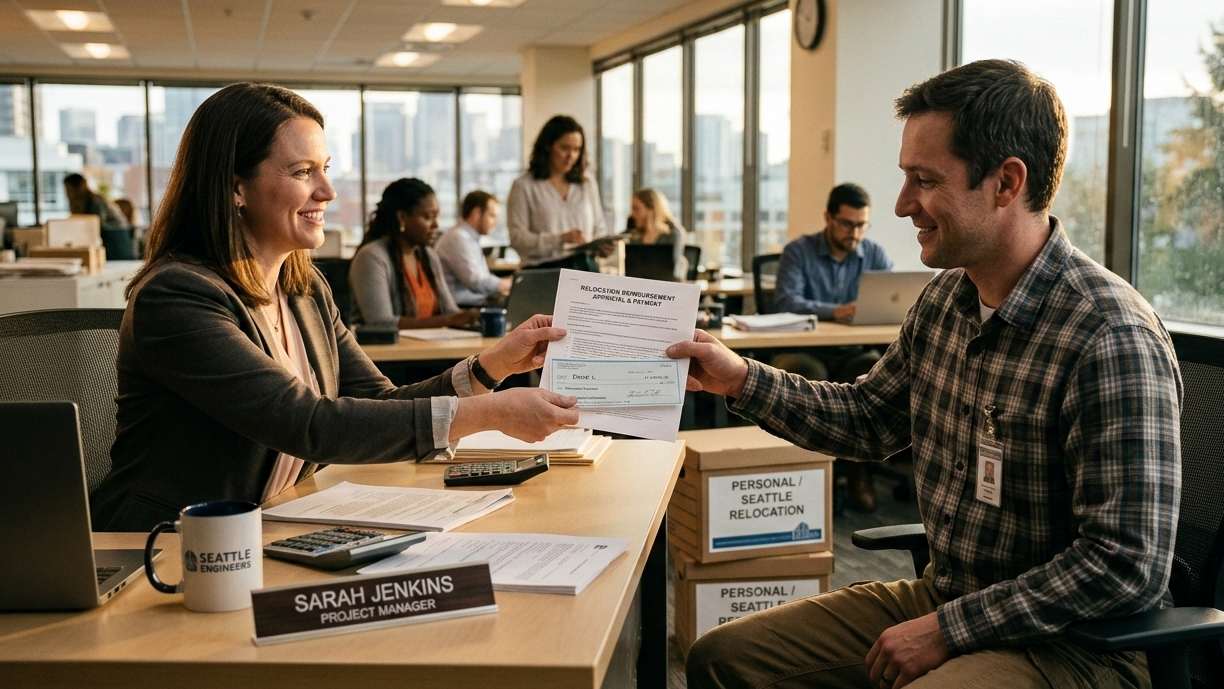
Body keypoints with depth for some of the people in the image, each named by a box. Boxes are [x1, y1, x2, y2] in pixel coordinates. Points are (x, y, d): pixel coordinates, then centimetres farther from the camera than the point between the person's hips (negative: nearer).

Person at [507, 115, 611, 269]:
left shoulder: (587, 184, 16)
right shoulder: (524, 186, 1)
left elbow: (599, 228, 21)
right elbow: (517, 237, -7)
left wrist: (602, 246, -3)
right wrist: (560, 239, -20)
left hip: (586, 267, 4)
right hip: (545, 271, -4)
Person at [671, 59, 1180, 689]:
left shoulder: (1110, 337, -23)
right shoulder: (947, 298, 3)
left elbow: (1129, 566, -23)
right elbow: (870, 420, 17)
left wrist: (948, 630, -19)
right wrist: (742, 381, 5)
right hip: (945, 597, 8)